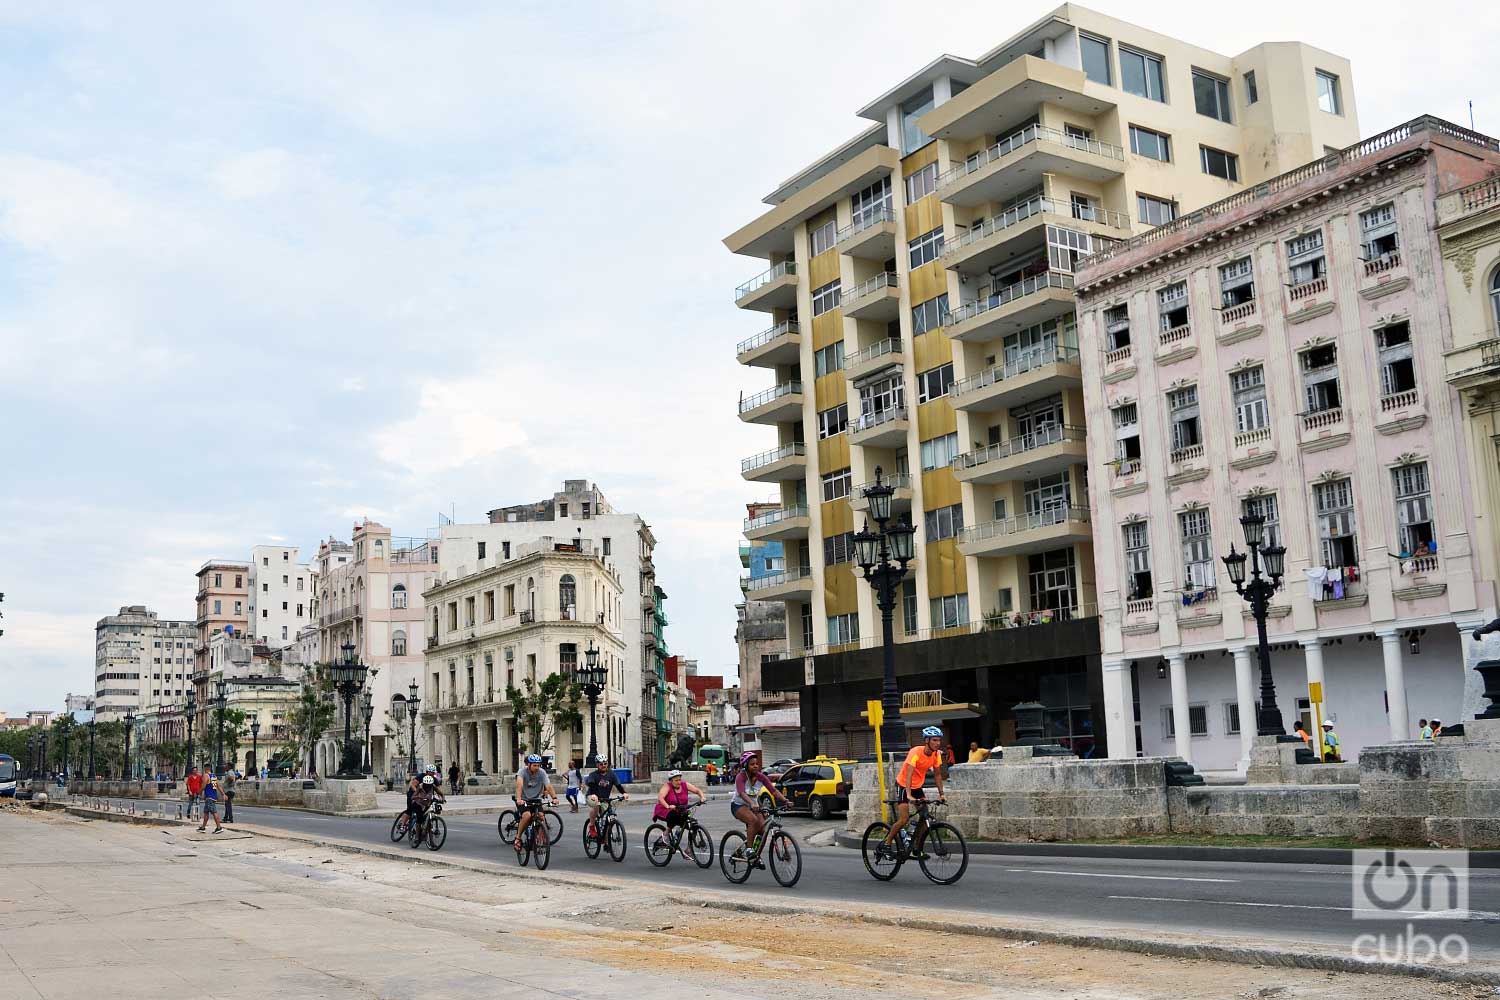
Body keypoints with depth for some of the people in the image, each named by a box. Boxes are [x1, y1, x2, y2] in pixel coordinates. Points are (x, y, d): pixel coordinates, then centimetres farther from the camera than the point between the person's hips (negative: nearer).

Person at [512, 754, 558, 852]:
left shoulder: (542, 772, -9)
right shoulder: (523, 771, -16)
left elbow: (548, 786, -20)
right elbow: (519, 784, -32)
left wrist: (554, 798, -37)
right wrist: (519, 799, -48)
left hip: (536, 800, 3)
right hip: (523, 800, -3)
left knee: (541, 817, -20)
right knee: (527, 816, -29)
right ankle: (518, 838, -10)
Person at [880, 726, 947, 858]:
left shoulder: (936, 754, -9)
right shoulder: (916, 752, -28)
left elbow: (937, 774, 3)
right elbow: (909, 774, -36)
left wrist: (941, 794, -3)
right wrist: (909, 795, -46)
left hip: (918, 786, 6)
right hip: (903, 785, -6)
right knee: (904, 819, -15)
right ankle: (885, 844, 1)